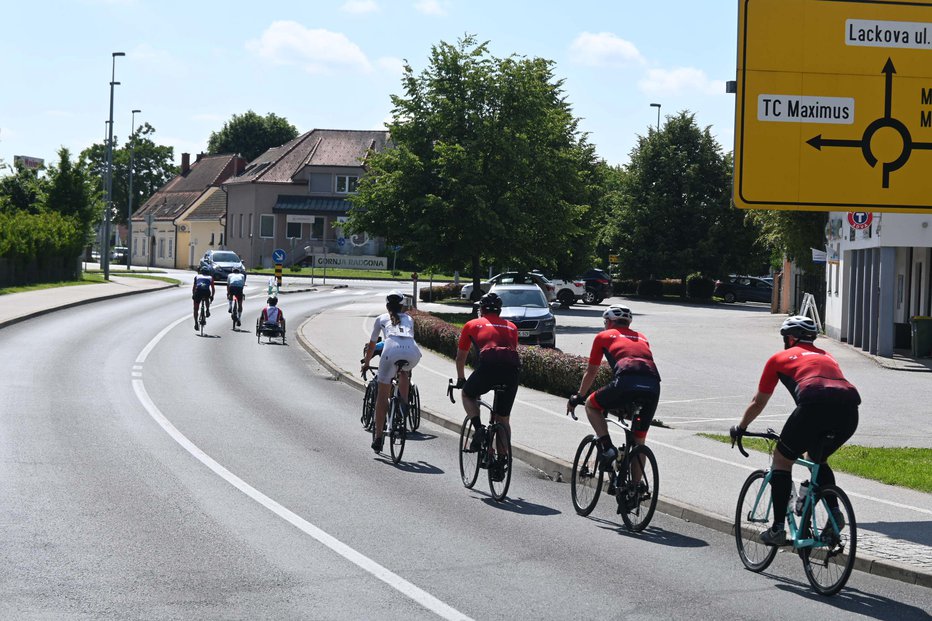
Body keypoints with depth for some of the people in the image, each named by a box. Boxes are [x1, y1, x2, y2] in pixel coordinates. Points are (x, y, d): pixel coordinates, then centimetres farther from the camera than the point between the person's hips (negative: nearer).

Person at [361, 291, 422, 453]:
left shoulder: (381, 319, 30)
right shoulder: (408, 319, 35)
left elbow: (372, 345, 38)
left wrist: (366, 362, 55)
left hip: (392, 350, -2)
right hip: (412, 351, 2)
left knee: (382, 394, 9)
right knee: (404, 372, 38)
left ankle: (378, 437, 8)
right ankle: (404, 404, 17)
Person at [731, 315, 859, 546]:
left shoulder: (780, 358, 25)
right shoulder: (826, 356, 38)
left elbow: (758, 403, 34)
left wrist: (740, 428, 51)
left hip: (815, 404, -5)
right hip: (849, 409, 5)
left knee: (782, 460, 14)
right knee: (819, 459, 30)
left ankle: (777, 529, 9)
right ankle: (834, 512, 12)